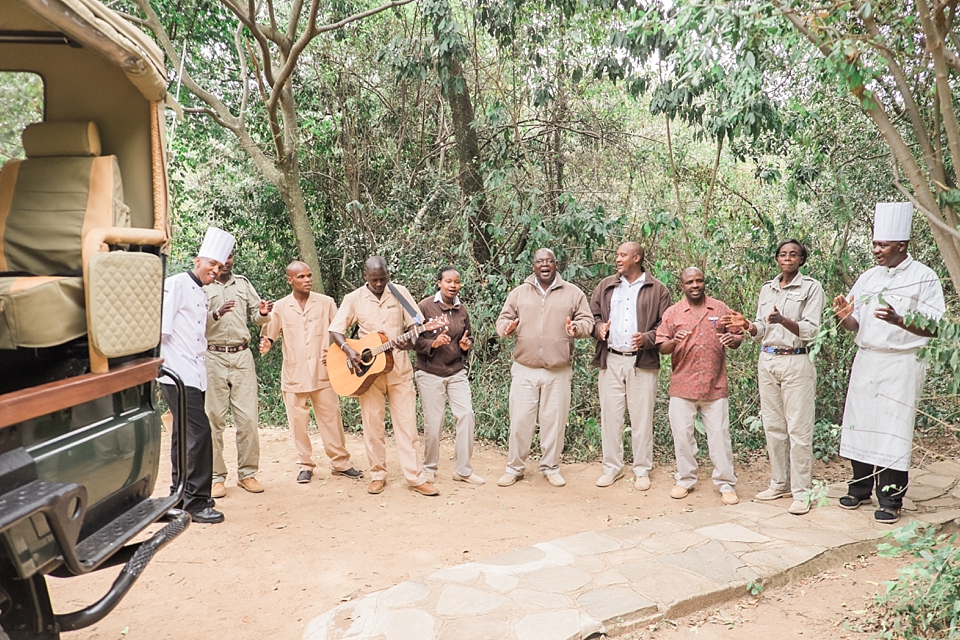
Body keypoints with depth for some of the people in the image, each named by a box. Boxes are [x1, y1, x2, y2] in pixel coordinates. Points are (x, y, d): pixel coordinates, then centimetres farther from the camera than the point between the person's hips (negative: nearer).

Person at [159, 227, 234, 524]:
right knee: (199, 433, -11)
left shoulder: (201, 294, 18)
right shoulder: (177, 284, -9)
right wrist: (162, 362, -12)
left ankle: (180, 495, 27)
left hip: (193, 373, 9)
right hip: (177, 373, -9)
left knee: (185, 435, 15)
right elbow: (161, 328, -15)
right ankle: (197, 502, -4)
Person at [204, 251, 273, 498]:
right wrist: (217, 313, -26)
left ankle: (247, 473, 12)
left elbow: (256, 316, 13)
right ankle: (216, 476, 10)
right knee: (214, 418, 1)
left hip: (242, 356, 3)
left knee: (248, 418, 1)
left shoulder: (243, 283, 13)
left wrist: (263, 313, -9)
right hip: (213, 357, -3)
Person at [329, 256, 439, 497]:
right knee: (372, 424, 4)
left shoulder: (400, 293, 1)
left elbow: (416, 324, 1)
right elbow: (335, 330, -1)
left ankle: (416, 477, 4)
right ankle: (378, 475, 18)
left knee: (407, 422, 0)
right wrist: (349, 350, -18)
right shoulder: (354, 298, 0)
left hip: (399, 367, 0)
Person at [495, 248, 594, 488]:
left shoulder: (573, 293, 4)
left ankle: (550, 467, 24)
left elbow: (587, 321, 3)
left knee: (554, 421, 8)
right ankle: (514, 468, 18)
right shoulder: (519, 293, 7)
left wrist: (576, 327, -20)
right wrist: (506, 327, -16)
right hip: (524, 370, 1)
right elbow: (503, 318, 8)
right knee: (520, 420, 3)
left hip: (558, 372, 0)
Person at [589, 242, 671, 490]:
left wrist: (647, 338, -17)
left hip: (643, 362, -2)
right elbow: (593, 315, 14)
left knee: (642, 418, 3)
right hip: (610, 360, 3)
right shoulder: (605, 286, 12)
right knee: (610, 415, 6)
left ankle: (642, 470, 16)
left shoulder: (657, 290, 3)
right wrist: (599, 327, -8)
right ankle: (612, 467, 18)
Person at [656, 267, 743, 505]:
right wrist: (673, 342, -20)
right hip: (682, 385, 0)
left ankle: (726, 484, 14)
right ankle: (685, 480, 20)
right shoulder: (672, 313, 4)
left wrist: (733, 339, -12)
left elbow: (738, 337, 11)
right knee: (682, 434, 5)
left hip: (715, 385, 0)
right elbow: (662, 347, 2)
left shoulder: (721, 309, 7)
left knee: (720, 434, 3)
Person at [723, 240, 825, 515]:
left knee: (799, 429, -4)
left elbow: (809, 330, -11)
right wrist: (747, 325, -6)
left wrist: (783, 319, -28)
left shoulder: (811, 288, -2)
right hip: (767, 361, 5)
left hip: (796, 362, -5)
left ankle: (801, 492, 3)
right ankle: (780, 483, 21)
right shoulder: (767, 289, 13)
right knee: (773, 426, 9)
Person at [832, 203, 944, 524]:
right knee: (860, 425, 8)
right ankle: (860, 488, 22)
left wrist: (898, 320, -25)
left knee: (893, 430, -2)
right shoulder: (868, 278, 11)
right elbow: (855, 325, 11)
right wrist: (845, 315, -11)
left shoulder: (924, 277, -4)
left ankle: (890, 500, 9)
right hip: (865, 361, 5)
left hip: (901, 364, -5)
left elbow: (933, 329, -9)